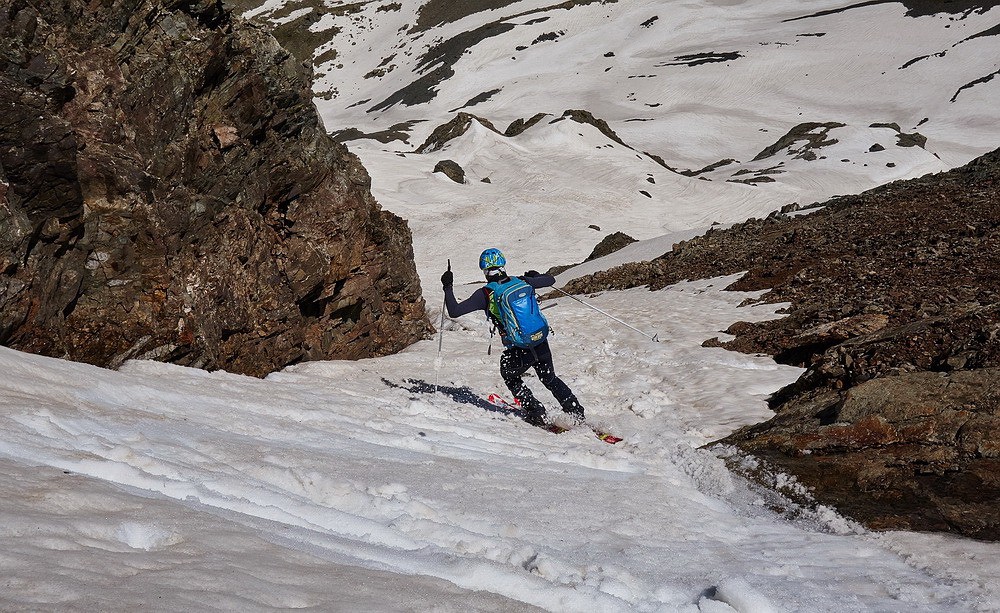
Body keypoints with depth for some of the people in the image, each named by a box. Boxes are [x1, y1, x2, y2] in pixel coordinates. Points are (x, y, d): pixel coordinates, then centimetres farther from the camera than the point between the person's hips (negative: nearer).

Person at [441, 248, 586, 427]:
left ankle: (536, 413, 22)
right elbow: (551, 280, 18)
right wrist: (534, 276, 38)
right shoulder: (521, 282, 2)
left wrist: (448, 287, 5)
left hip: (519, 353, -3)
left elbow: (454, 311, -9)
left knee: (510, 377, 30)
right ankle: (577, 413, 25)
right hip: (542, 346, 4)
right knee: (550, 380, 30)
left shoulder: (485, 294, -9)